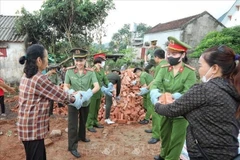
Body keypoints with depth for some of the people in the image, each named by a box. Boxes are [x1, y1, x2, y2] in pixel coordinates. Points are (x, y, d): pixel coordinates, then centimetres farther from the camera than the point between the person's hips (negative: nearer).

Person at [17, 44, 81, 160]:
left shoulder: (26, 76, 7)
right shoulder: (39, 79, -23)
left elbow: (53, 90, 12)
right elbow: (60, 95, -14)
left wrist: (69, 93, 13)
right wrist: (74, 98, 4)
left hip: (28, 126, 9)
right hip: (33, 128, -9)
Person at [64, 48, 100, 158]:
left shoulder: (90, 73, -12)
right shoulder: (69, 72, -11)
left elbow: (97, 86, -19)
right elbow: (65, 86, -7)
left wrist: (90, 92, -40)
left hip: (86, 102, 2)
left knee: (83, 121, 23)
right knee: (73, 124, 2)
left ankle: (82, 136, 49)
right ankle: (72, 147, 16)